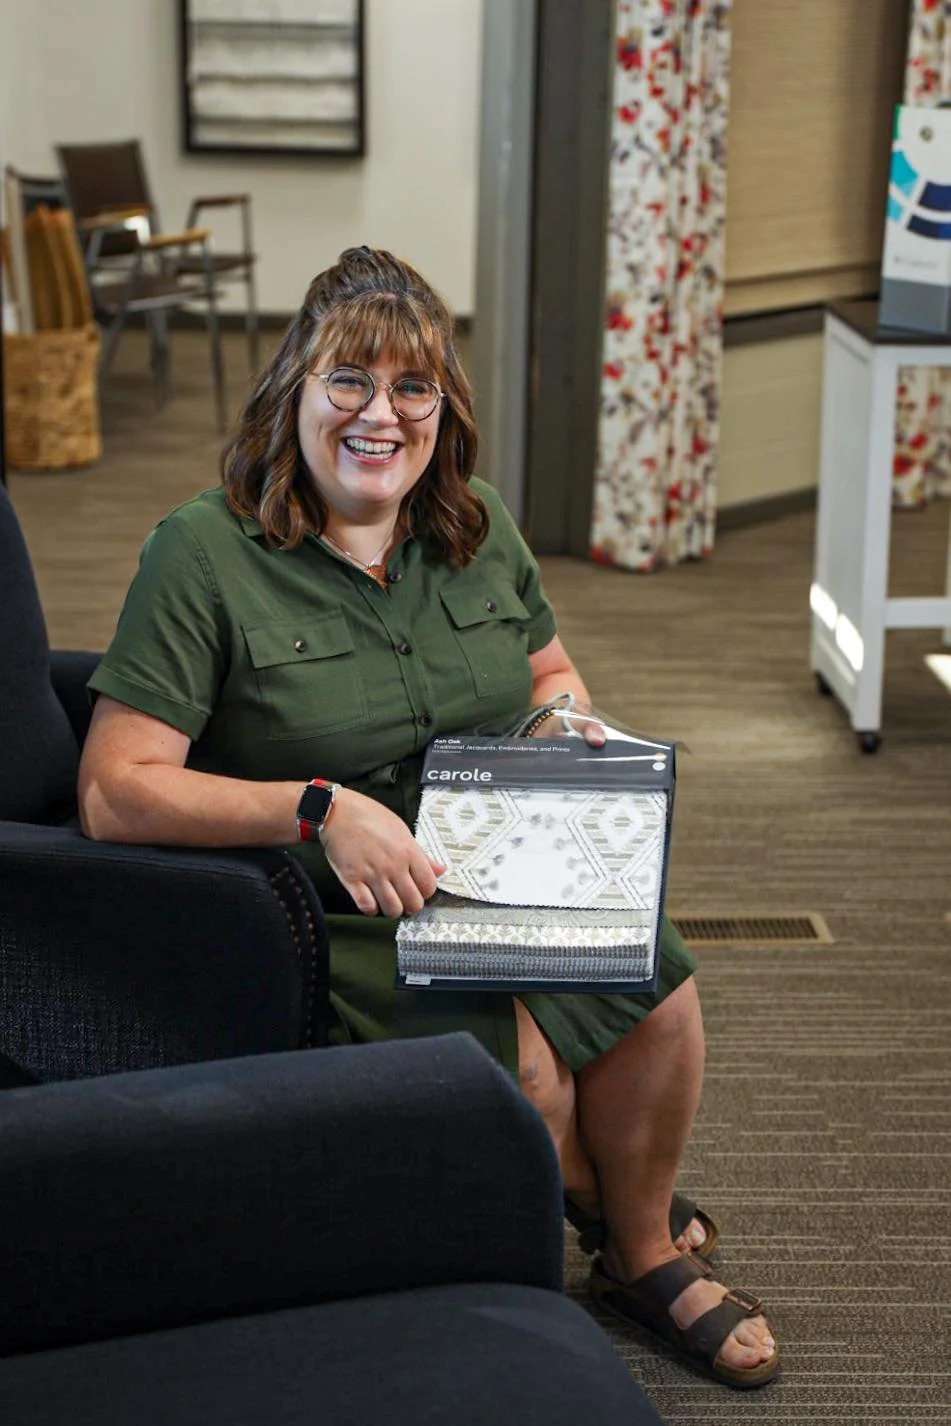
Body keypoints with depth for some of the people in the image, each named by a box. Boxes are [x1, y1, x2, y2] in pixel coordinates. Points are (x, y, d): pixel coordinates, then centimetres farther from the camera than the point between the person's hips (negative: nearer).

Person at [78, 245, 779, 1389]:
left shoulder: (476, 532, 6)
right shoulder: (205, 554, -13)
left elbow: (549, 672, 23)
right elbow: (114, 792, -19)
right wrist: (318, 809, -29)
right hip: (330, 916, -5)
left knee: (655, 983, -19)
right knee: (520, 1058, -24)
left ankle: (648, 1258, 10)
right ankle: (609, 1209, 14)